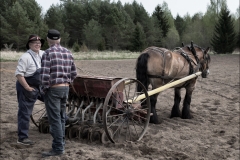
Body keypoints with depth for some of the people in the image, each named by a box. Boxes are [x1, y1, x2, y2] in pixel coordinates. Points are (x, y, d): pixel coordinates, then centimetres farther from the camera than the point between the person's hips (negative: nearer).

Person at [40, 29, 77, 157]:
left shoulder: (48, 53, -14)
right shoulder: (68, 52, 7)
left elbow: (44, 75, -20)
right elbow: (73, 73, 11)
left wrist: (44, 89, -6)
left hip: (52, 89, -7)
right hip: (65, 89, 7)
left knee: (54, 119, -4)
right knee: (61, 117, 17)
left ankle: (58, 148, -1)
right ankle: (61, 142, 26)